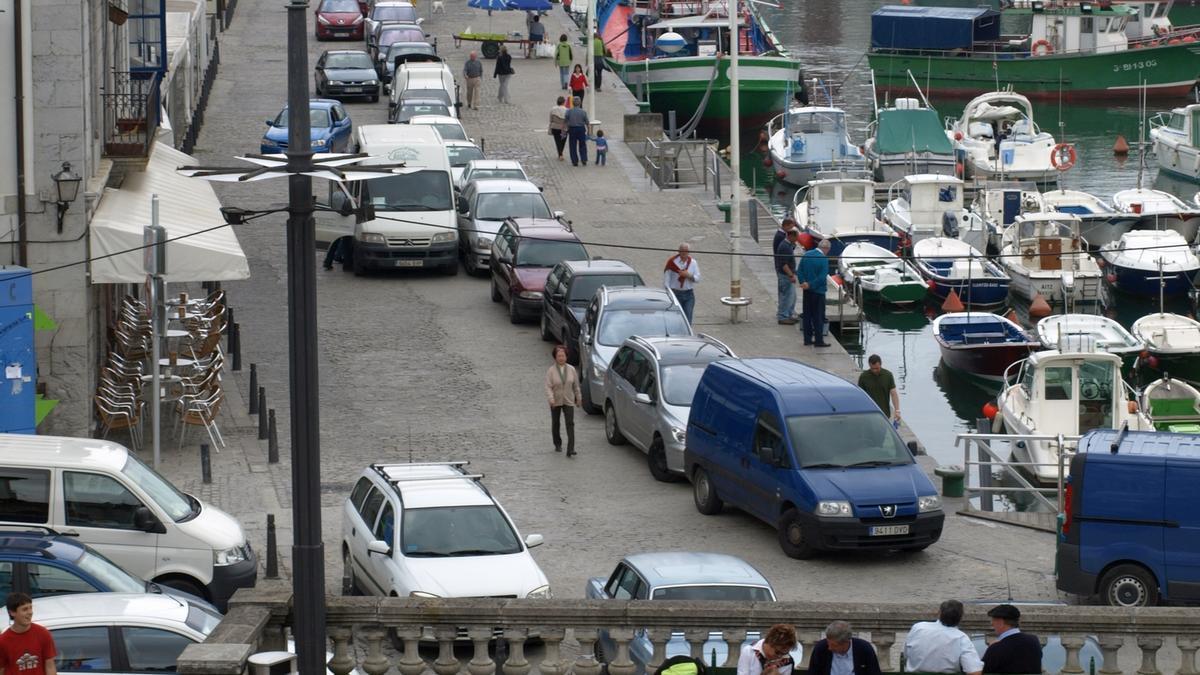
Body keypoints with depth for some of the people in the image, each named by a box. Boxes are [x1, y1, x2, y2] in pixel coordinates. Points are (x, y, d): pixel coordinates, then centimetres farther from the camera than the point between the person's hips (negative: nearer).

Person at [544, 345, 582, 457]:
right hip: (555, 402, 0)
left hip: (568, 401, 0)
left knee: (570, 424, -11)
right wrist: (551, 399, -27)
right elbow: (548, 387, -14)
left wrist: (578, 398, 11)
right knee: (555, 424, 14)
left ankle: (570, 450, -17)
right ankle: (557, 444, 34)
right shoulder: (551, 371, -8)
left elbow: (576, 385, 8)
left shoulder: (571, 369, -1)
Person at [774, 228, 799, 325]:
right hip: (785, 275, -10)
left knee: (792, 296, 16)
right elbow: (783, 264, -25)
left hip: (789, 274, 10)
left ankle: (789, 315, 25)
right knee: (786, 296, -4)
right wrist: (791, 275, -24)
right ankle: (783, 317, 2)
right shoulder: (784, 247, -21)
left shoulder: (789, 245, 11)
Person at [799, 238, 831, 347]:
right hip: (818, 291, -6)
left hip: (807, 290, 6)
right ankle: (819, 340, 3)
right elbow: (822, 277, -19)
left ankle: (807, 338, 18)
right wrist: (810, 285, -13)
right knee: (819, 316, 1)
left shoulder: (806, 256, 4)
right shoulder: (823, 259, -16)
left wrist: (804, 283, -8)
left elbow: (800, 271, 1)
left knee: (808, 315, 13)